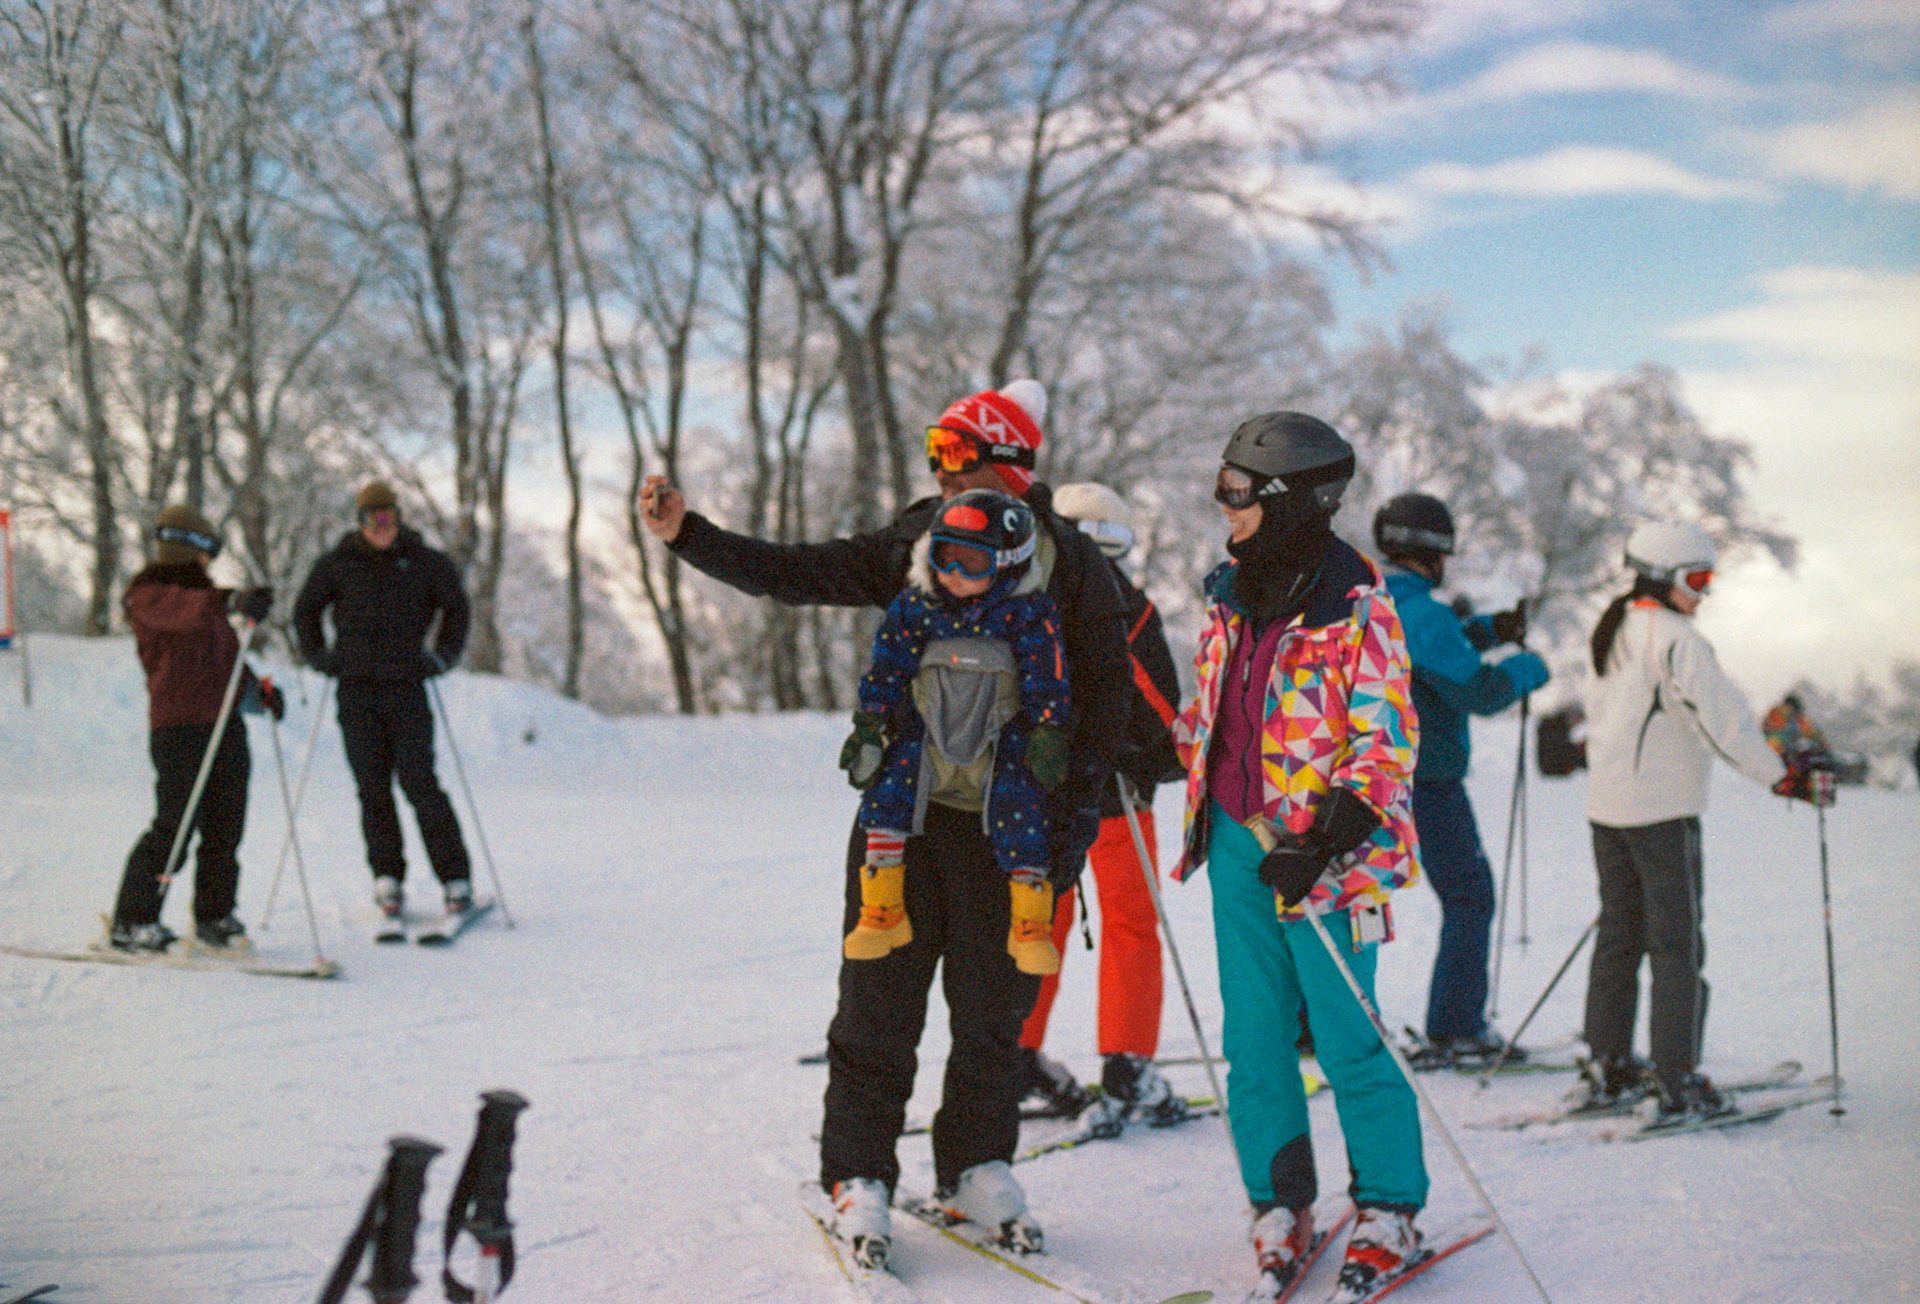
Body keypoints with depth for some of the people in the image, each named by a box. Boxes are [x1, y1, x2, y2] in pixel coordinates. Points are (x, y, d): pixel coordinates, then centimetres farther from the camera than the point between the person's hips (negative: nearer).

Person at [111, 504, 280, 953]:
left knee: (226, 826, 5)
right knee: (176, 825, -12)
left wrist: (259, 690, 13)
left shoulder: (205, 600, 25)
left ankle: (215, 916, 16)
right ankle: (130, 922, -4)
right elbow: (179, 613, -25)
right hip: (179, 725, -8)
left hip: (226, 722, 8)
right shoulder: (148, 594, -2)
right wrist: (232, 602, -42)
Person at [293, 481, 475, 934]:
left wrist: (442, 656, 6)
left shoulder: (426, 563, 4)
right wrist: (317, 655, 10)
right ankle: (388, 881, 13)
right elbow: (305, 609, 21)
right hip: (355, 692, 2)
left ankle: (456, 882, -3)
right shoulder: (338, 565, 7)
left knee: (419, 783, -8)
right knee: (372, 788, 2)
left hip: (406, 689, -2)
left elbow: (456, 607, 17)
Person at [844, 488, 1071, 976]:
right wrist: (868, 726, 2)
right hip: (928, 740, 2)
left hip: (1001, 745, -2)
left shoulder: (1028, 612, -4)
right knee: (888, 785, -20)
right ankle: (882, 912, -12)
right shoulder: (915, 605, 2)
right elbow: (886, 669, 7)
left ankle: (1030, 923, -7)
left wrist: (1048, 735, -10)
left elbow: (1045, 680, -3)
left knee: (1019, 807, -23)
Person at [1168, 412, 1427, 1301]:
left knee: (1346, 1041, -1)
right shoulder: (1234, 591, 10)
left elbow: (1387, 743, -15)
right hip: (1236, 838, 7)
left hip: (1324, 854, -6)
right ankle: (1280, 1204, 20)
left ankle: (1389, 1209, 15)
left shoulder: (1356, 605, -12)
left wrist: (1324, 842, -23)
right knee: (1254, 1035, 8)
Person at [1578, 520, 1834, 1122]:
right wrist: (1784, 777, -19)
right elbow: (1721, 717, -21)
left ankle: (1607, 1066, 19)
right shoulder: (1675, 638, -15)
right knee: (1677, 946, -3)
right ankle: (1678, 1082, -3)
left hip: (1607, 805, 9)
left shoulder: (1615, 630, 12)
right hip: (1663, 809, -8)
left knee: (1619, 935, 15)